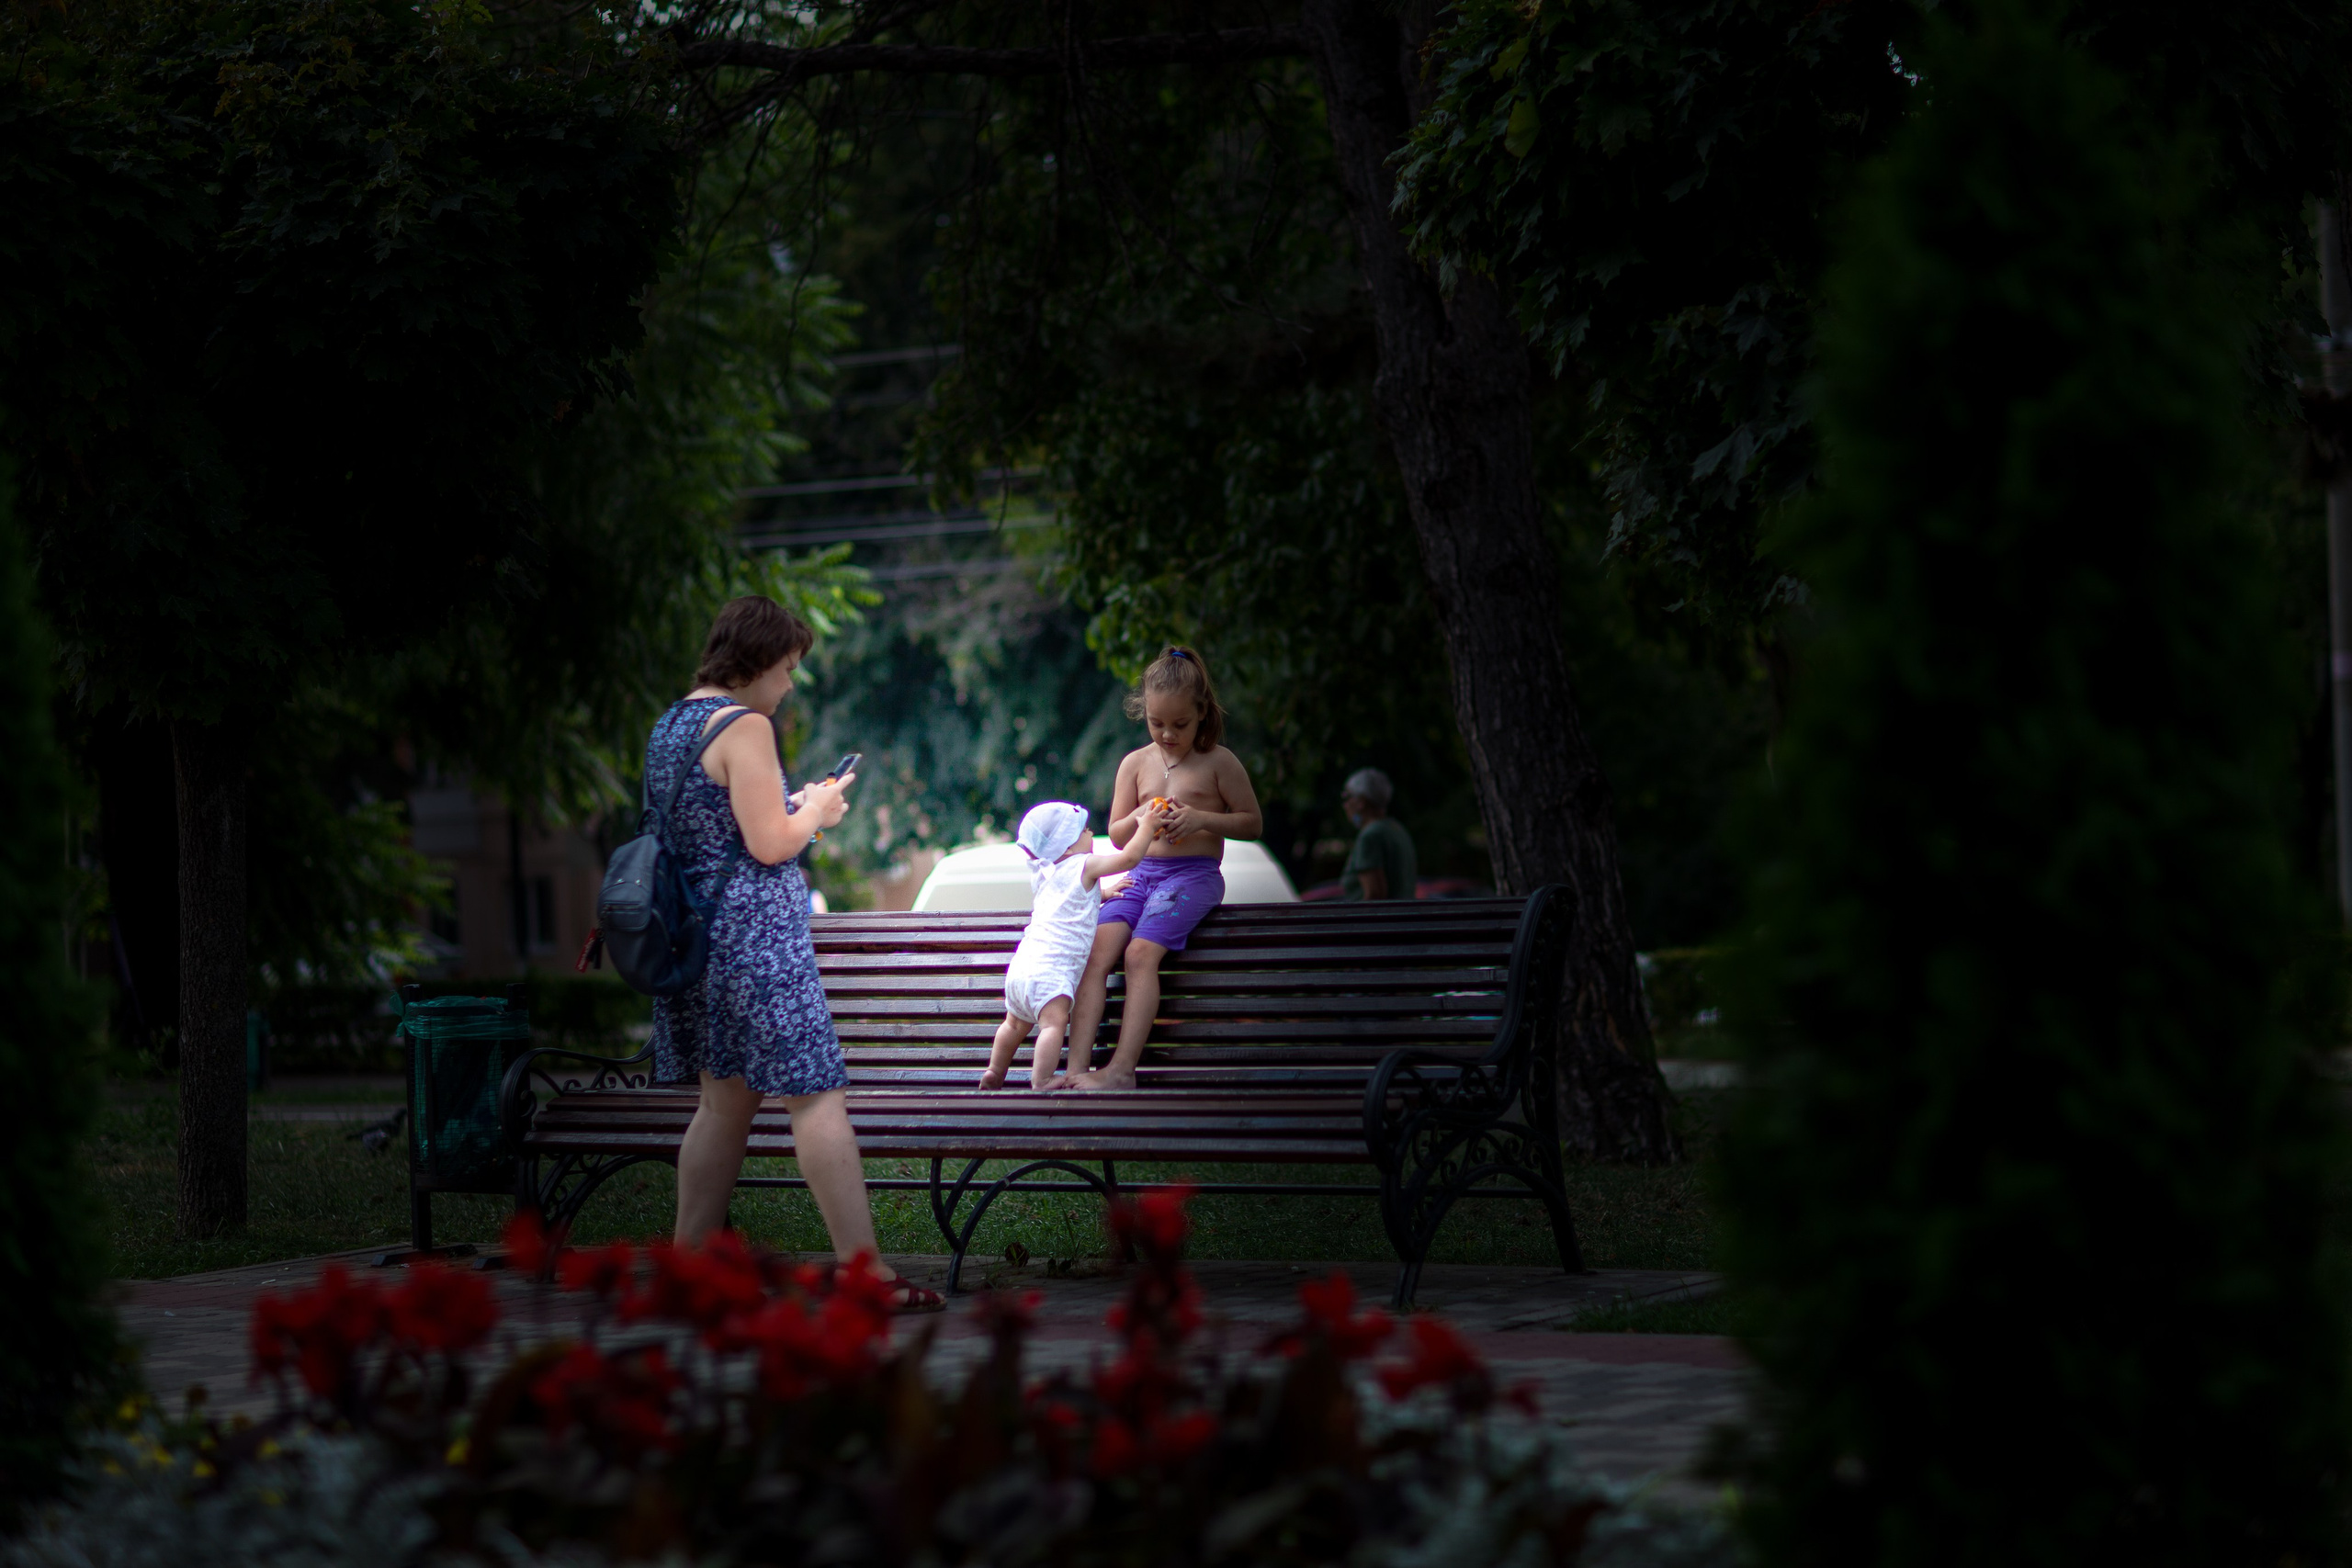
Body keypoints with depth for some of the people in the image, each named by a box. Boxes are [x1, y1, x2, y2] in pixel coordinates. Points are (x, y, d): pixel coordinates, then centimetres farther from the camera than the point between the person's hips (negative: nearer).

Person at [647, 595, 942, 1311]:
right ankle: (864, 1271, -9)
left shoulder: (669, 727, 14)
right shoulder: (744, 727, -14)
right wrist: (817, 811, 1)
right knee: (817, 1094, -7)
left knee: (725, 1098, 14)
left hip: (692, 931, 9)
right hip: (755, 936, -9)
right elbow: (769, 844, -17)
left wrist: (794, 807, 20)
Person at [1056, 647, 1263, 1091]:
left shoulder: (1219, 762, 2)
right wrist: (1140, 819, -6)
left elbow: (1253, 823, 5)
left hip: (1194, 873, -4)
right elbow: (1117, 835, 18)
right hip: (1140, 872, 4)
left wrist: (1202, 819, -11)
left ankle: (1122, 1068, -33)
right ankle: (1076, 1067, -31)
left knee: (1141, 954, -28)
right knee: (1095, 953, -21)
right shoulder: (1135, 763, 13)